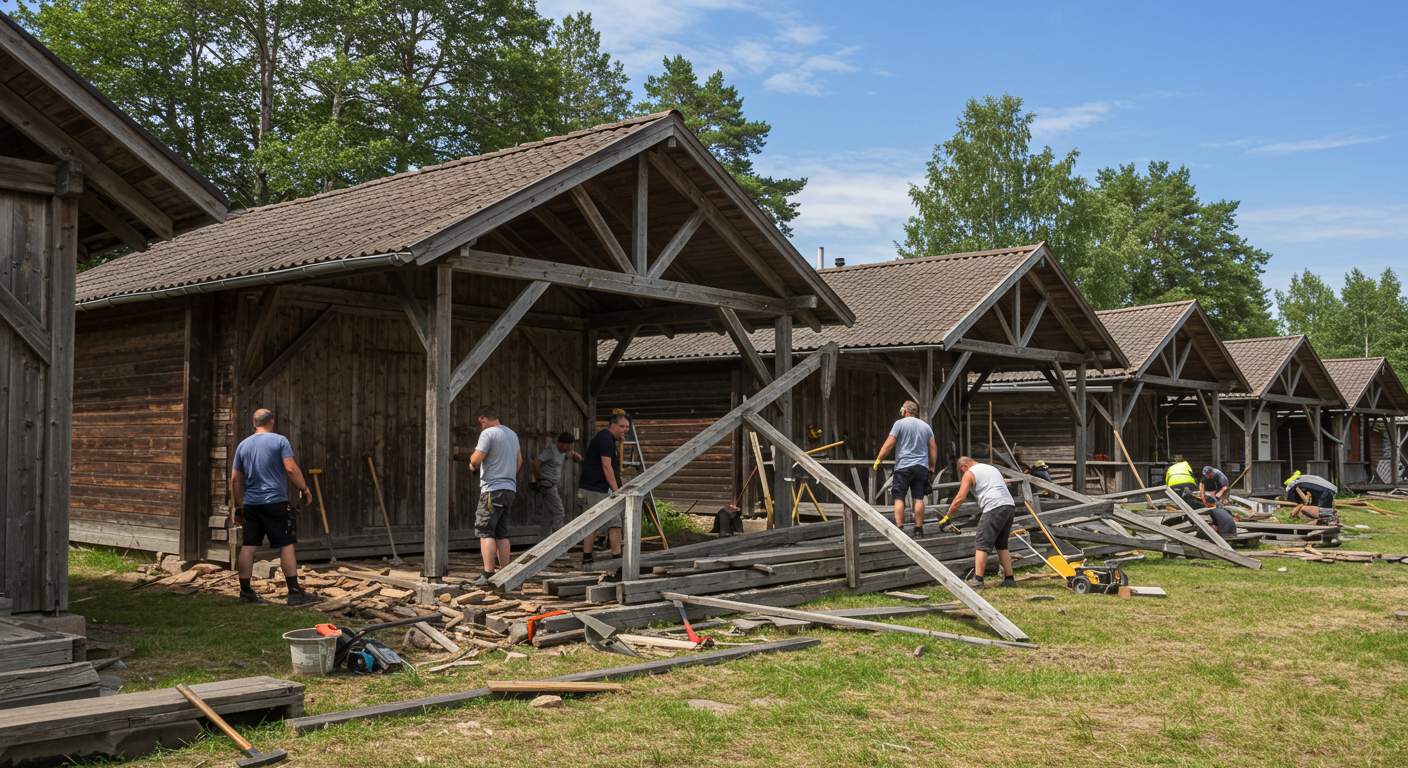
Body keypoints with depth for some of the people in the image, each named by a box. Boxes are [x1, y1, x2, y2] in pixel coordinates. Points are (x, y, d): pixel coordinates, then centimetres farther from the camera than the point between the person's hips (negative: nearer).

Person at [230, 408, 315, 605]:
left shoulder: (243, 445, 11)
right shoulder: (279, 441, -3)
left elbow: (235, 479, 12)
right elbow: (291, 469, -13)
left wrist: (238, 505, 20)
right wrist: (304, 489, -2)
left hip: (250, 504, 5)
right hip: (275, 502, -5)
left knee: (247, 547, 7)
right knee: (286, 546, -3)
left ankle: (245, 591, 11)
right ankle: (294, 592, -4)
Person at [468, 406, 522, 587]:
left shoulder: (488, 433, -10)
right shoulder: (512, 434, 16)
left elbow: (476, 459, -15)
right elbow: (519, 461, 24)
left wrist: (472, 463, 7)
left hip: (493, 489, -8)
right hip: (510, 488, 8)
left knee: (485, 532, -6)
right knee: (502, 533, 12)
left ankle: (488, 574, -12)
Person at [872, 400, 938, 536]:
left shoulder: (900, 424, -2)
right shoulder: (926, 426, 13)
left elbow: (889, 444, -7)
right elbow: (933, 448, 12)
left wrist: (878, 459, 1)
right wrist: (932, 468, 17)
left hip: (903, 466, -4)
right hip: (922, 467, 5)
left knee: (898, 498, -3)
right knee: (918, 498, 4)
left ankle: (899, 528, -11)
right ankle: (919, 528, 5)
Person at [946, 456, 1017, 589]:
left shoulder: (969, 474, 6)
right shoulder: (992, 468, 29)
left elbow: (960, 498, -2)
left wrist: (950, 512, 9)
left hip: (994, 507, -8)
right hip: (1010, 505, 8)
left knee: (982, 545, -6)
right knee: (1002, 545, 16)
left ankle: (977, 580, -13)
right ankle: (1009, 579, 12)